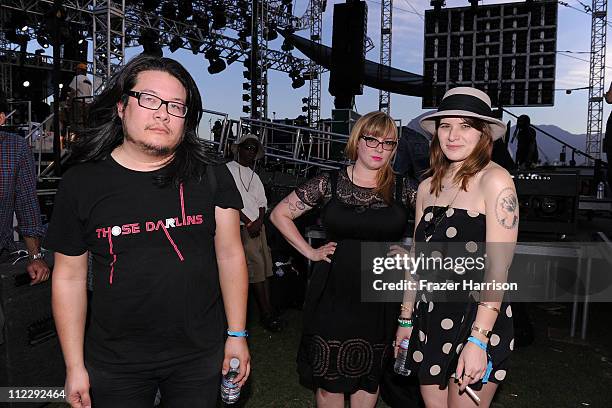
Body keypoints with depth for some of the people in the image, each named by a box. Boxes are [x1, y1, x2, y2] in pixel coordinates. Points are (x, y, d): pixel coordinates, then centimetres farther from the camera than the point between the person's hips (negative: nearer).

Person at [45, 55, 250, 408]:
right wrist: (75, 365, 2)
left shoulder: (211, 177, -6)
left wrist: (237, 335, -3)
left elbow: (230, 256, -3)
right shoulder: (81, 183, -5)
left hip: (200, 355, 0)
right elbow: (70, 276, 0)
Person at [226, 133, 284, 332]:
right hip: (242, 228, -7)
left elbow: (262, 203, 17)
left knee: (265, 268, 4)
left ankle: (267, 313, 9)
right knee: (257, 268, -10)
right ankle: (267, 314, -4)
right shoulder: (229, 169, -1)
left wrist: (259, 221, -3)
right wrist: (248, 222, -13)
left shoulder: (254, 176, 22)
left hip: (258, 226, 7)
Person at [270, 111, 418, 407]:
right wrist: (310, 252, -2)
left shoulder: (403, 189, -1)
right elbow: (280, 214, 3)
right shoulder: (329, 184, -3)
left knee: (368, 377, 17)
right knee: (329, 378, 10)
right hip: (334, 295, -1)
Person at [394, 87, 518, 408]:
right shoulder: (428, 187, 5)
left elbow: (498, 268, -17)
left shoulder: (495, 180, -13)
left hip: (477, 321, -5)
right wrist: (406, 319, 14)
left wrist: (477, 340, -20)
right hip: (430, 319, 6)